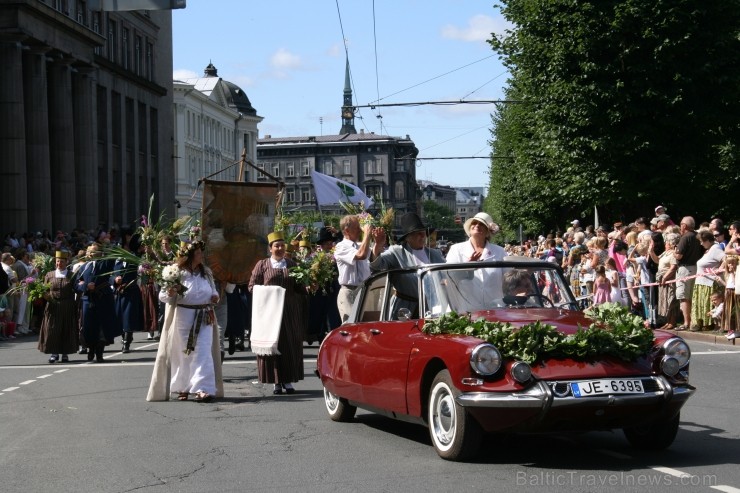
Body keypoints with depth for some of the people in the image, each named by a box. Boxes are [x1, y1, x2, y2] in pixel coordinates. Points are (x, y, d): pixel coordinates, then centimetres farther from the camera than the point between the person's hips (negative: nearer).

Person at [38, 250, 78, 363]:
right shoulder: (49, 275, 10)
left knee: (66, 330, 2)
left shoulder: (72, 276, 4)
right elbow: (44, 291, 9)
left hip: (67, 308, -1)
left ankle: (65, 353, 12)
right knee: (52, 330, -2)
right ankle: (54, 353, 8)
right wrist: (45, 295, -9)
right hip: (52, 306, 1)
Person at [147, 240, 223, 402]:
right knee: (182, 353, 6)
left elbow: (213, 290, 23)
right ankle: (182, 388, 20)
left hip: (204, 318, 3)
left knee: (203, 352, -5)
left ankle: (203, 389, -7)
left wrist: (215, 296, 1)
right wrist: (170, 294, -27)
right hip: (184, 317, -3)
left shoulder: (206, 272, 9)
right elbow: (162, 295, -5)